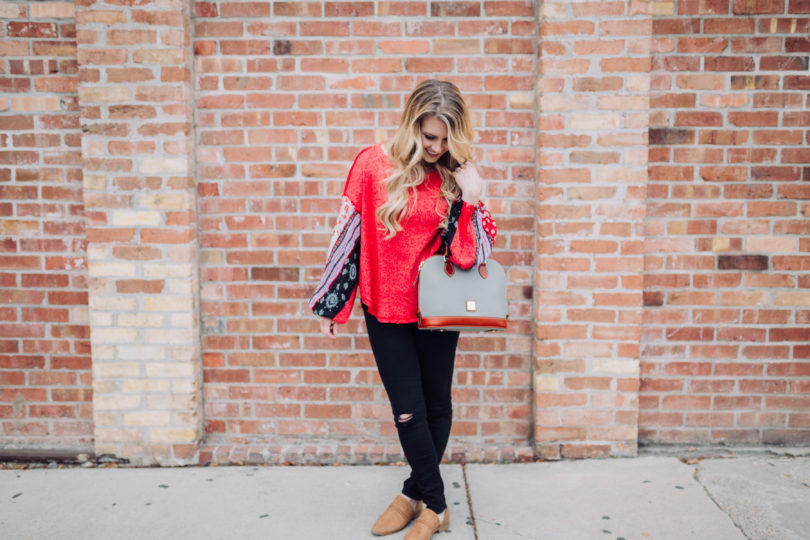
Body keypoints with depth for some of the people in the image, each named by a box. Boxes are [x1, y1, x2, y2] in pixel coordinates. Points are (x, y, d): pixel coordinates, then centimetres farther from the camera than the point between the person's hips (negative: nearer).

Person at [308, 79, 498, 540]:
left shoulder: (456, 178, -3)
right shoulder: (373, 164, -7)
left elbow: (467, 255, -8)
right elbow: (349, 234, -1)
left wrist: (470, 200, -21)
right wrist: (331, 304, 2)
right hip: (386, 311, -1)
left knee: (438, 407, 11)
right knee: (409, 411, 2)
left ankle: (415, 492, 34)